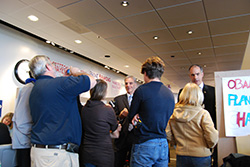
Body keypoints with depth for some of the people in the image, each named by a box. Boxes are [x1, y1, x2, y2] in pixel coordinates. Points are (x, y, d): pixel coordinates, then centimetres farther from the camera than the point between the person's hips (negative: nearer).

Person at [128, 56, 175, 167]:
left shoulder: (141, 90, -11)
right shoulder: (170, 94, 5)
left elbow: (131, 116, -2)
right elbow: (166, 119, 12)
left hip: (144, 145, -5)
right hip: (163, 145, 6)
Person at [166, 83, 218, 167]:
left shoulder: (174, 114, -5)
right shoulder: (203, 113, -14)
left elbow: (167, 135, -4)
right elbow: (212, 139, -18)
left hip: (181, 155, 3)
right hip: (200, 157, -2)